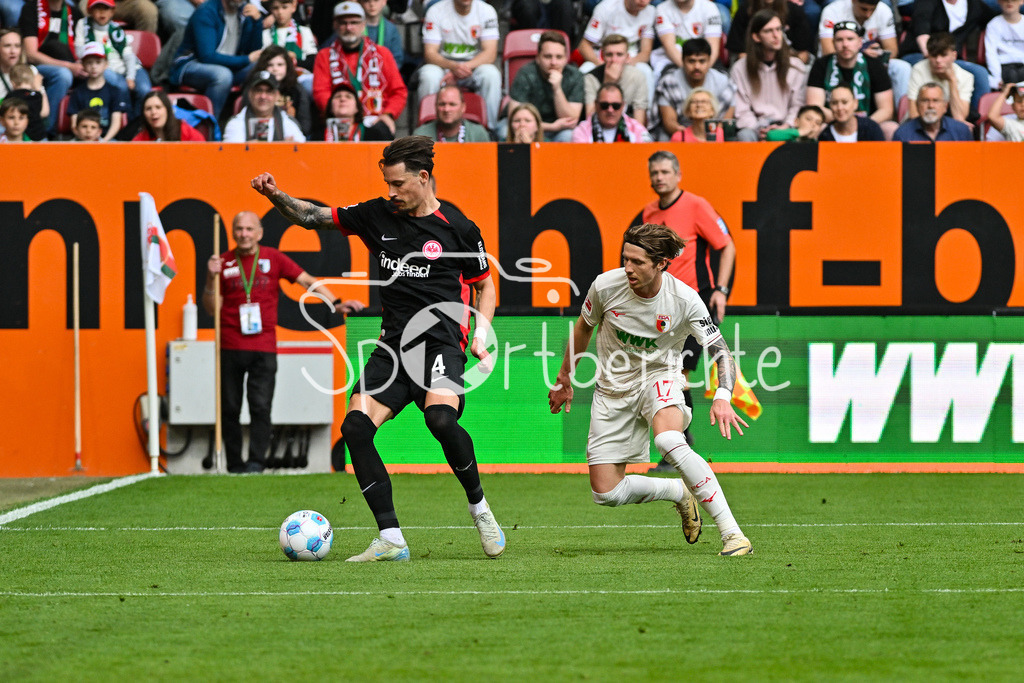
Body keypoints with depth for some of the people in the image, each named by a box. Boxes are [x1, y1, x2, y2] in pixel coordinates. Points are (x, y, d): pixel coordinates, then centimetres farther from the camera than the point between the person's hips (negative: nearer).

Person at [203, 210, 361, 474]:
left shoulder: (273, 258, 6)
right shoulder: (224, 263, 6)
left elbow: (307, 280, 5)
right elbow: (211, 308, 7)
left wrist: (336, 303, -6)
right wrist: (211, 278, -9)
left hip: (263, 348, -1)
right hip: (230, 349, 1)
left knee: (260, 407, -11)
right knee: (229, 409, 2)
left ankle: (256, 462, -11)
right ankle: (234, 467, 10)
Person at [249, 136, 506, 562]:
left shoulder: (458, 229, 1)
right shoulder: (378, 216, 10)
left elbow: (485, 285, 12)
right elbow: (314, 217, 18)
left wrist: (481, 331, -3)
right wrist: (276, 196, 1)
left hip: (441, 343, -5)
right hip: (393, 345, 5)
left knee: (440, 418, -32)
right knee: (356, 426, -16)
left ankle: (479, 507, -7)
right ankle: (391, 540, -11)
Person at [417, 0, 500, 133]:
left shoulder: (486, 11, -5)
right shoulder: (436, 11, -8)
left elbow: (490, 54, -11)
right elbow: (430, 53, -13)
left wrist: (465, 67, -29)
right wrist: (453, 66, -34)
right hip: (443, 65, -1)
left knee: (491, 74, -32)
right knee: (429, 75, -34)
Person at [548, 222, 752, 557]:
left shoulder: (684, 300, -21)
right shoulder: (606, 285, -16)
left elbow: (721, 353, -21)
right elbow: (584, 327, 6)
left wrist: (722, 397, -40)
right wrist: (564, 378, 15)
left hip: (659, 377, -3)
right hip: (614, 388, 3)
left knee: (668, 441, -38)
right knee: (606, 494, -4)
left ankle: (731, 532, -33)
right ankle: (678, 492, 25)